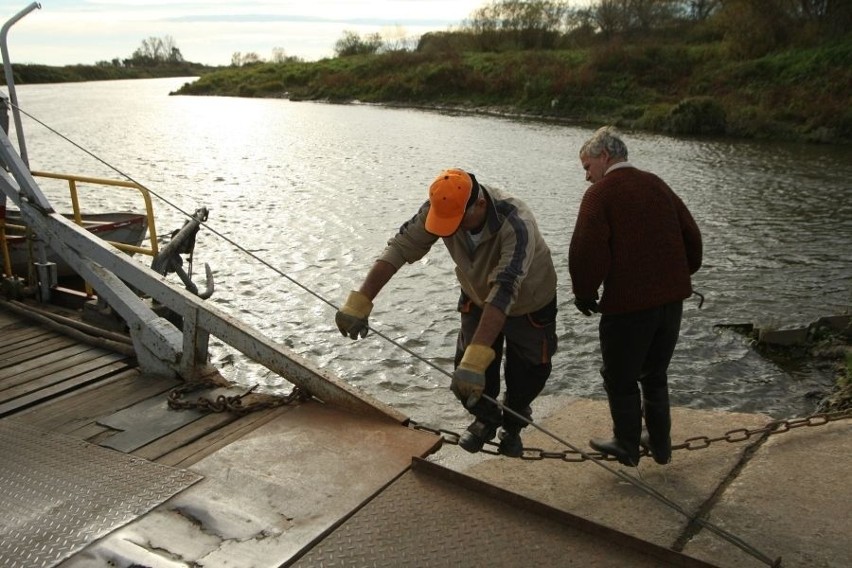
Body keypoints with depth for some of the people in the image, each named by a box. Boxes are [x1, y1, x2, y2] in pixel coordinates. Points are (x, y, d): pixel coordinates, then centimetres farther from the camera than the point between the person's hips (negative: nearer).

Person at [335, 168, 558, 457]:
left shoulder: (516, 224, -42)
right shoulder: (441, 209, -28)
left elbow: (504, 292, -51)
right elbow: (400, 248, -26)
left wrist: (476, 358, -59)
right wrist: (360, 301, -35)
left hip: (529, 305, -3)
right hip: (477, 299, 4)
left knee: (527, 376, 6)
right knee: (467, 376, 0)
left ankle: (512, 425, 39)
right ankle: (485, 419, 32)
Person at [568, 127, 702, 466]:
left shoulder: (599, 193, -9)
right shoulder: (656, 185, 12)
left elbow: (588, 251, -19)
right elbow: (691, 235, 14)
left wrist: (584, 294, -4)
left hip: (628, 302, -7)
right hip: (672, 298, 7)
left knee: (620, 378, 12)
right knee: (655, 375, 22)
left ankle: (627, 446, 25)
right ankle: (660, 444, 33)